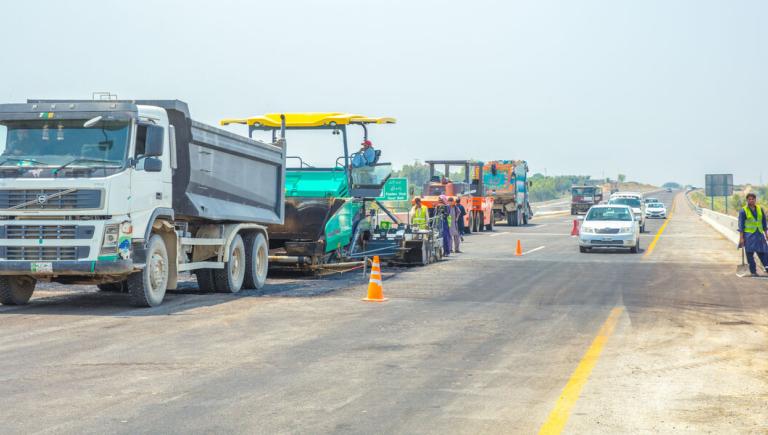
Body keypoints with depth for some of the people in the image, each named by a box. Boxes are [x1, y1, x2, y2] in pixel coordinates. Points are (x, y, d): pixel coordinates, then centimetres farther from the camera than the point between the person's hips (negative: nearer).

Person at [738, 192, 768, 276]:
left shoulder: (760, 209, 9)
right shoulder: (743, 211, -4)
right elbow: (741, 225, -4)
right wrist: (741, 238, -9)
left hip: (759, 234, 3)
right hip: (749, 235, -3)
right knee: (750, 253, -2)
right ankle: (753, 271, 4)